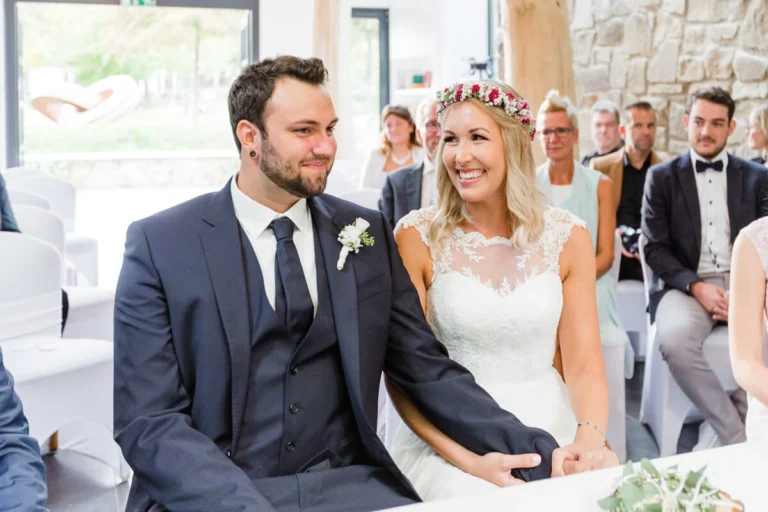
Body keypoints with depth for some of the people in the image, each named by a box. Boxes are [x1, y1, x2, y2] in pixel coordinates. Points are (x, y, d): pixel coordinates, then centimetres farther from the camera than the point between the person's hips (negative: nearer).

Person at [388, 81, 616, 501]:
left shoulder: (566, 237, -1)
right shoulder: (417, 237, -6)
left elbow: (584, 364, -1)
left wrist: (589, 438, -21)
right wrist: (469, 460, -20)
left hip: (550, 428, 2)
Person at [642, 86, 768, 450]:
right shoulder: (662, 177, 9)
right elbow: (655, 248, 2)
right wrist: (696, 286, -15)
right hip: (687, 286, -1)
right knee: (674, 339, -35)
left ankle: (717, 434, -12)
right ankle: (736, 435, -20)